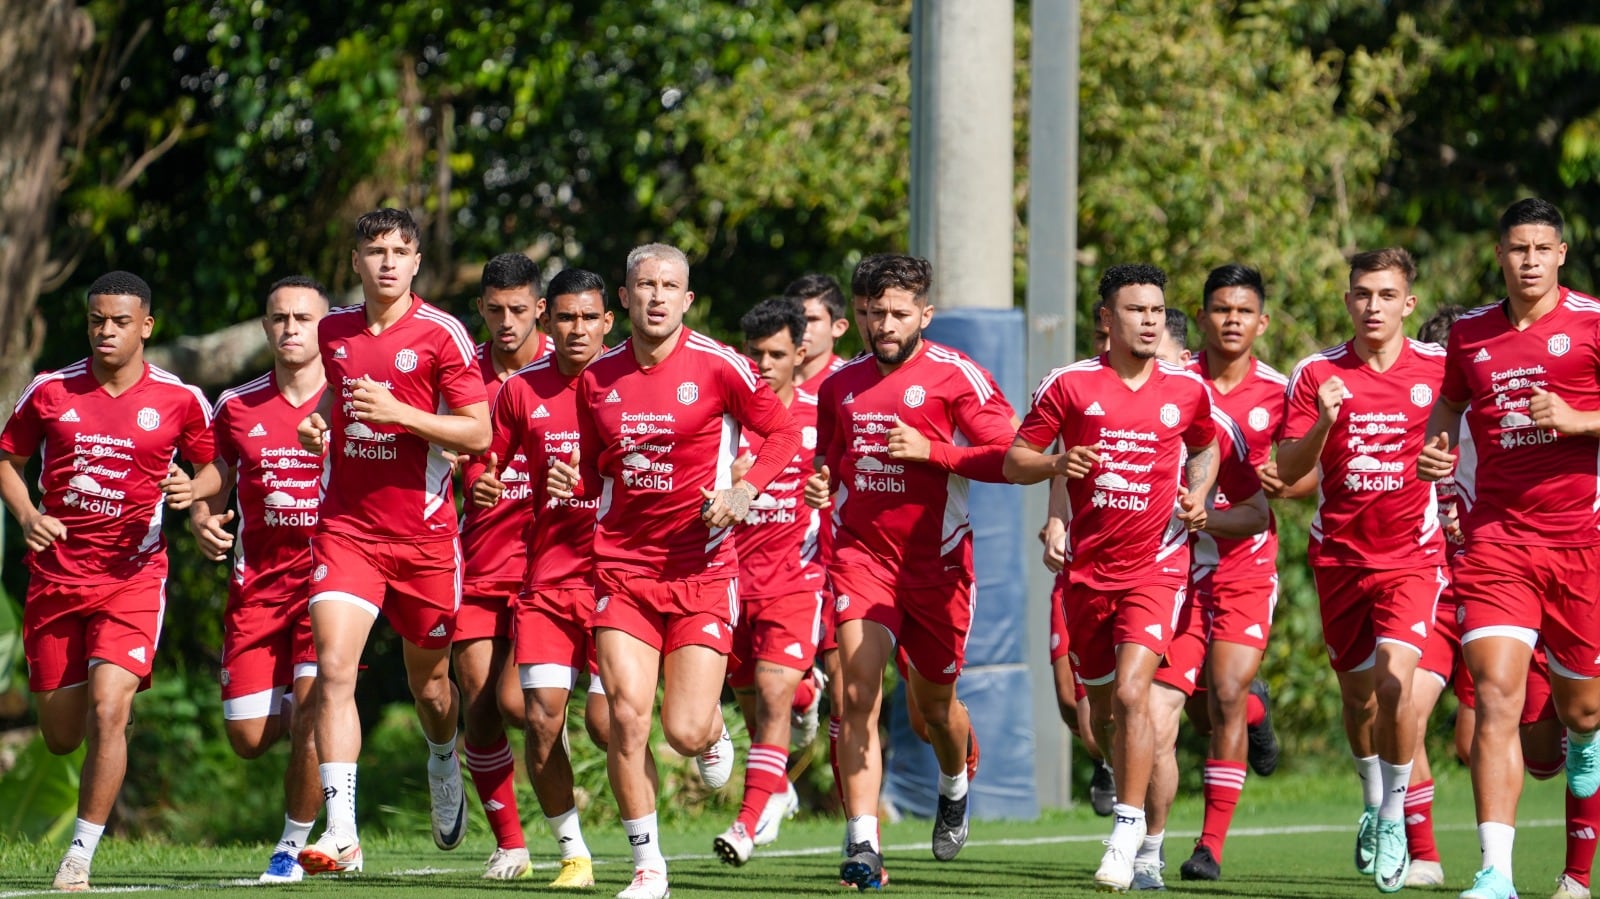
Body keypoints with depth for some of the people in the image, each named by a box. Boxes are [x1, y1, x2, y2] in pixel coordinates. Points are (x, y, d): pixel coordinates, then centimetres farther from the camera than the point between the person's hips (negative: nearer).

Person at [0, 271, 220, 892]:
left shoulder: (179, 400, -2)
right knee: (61, 737, 7)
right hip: (55, 576, 2)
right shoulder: (50, 391, 1)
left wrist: (194, 488, -12)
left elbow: (213, 468, 11)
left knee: (107, 710, -20)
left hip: (133, 577, -2)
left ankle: (80, 856, -11)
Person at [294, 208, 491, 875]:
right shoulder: (331, 331, 6)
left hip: (422, 532, -2)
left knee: (428, 682, 13)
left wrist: (399, 413, -20)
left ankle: (444, 764, 49)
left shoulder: (441, 335, -7)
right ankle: (341, 833, -21)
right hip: (345, 526, 2)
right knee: (334, 668, -17)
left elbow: (478, 433, -9)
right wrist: (318, 423, 5)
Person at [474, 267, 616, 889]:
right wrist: (484, 486, -5)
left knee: (606, 722, -10)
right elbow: (491, 467, 16)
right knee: (542, 718, -7)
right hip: (546, 576, 3)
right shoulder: (521, 391, 6)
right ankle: (572, 854, 9)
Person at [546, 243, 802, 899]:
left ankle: (714, 727, 34)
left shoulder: (716, 366, -6)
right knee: (627, 714, -11)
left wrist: (746, 489, -13)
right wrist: (571, 484, -5)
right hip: (622, 566, 3)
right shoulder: (597, 377, 5)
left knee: (685, 732, -7)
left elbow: (782, 430, 2)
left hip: (701, 568, -2)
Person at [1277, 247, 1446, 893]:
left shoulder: (1440, 369, -3)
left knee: (1393, 680, -20)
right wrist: (1322, 423, -23)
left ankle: (1394, 816, -4)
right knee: (1358, 695, 9)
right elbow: (1287, 470, -7)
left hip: (1411, 553, -2)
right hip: (1339, 555, 2)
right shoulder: (1316, 374, -2)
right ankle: (1372, 804, 35)